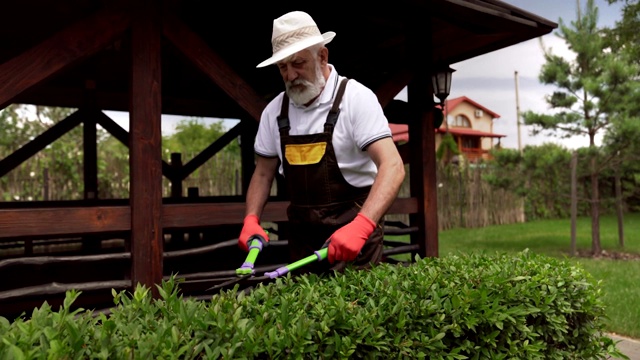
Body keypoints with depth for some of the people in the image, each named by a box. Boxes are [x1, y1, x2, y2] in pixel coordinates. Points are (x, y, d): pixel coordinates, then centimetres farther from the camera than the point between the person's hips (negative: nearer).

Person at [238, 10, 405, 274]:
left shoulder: (355, 98, -12)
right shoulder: (274, 111, 3)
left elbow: (392, 166, -22)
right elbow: (263, 173, 12)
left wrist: (361, 226, -36)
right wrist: (251, 219, -6)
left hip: (354, 229, -4)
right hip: (302, 235, 5)